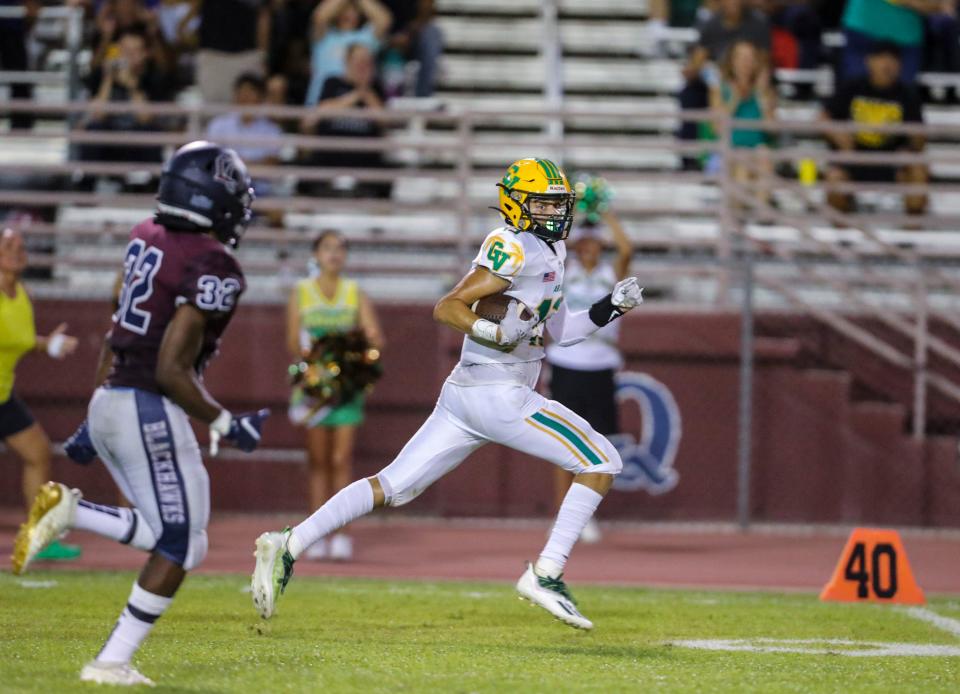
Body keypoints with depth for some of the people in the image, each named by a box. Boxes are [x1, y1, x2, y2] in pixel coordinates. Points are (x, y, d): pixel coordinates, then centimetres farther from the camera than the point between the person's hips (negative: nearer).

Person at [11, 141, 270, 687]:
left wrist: (95, 419, 23)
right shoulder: (212, 267, -16)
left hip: (109, 402, 8)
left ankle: (67, 511, 0)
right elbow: (172, 369, -19)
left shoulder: (146, 240, 9)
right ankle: (112, 662, 3)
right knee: (180, 545, 4)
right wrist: (224, 424, -7)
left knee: (169, 534, 18)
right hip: (152, 412, -8)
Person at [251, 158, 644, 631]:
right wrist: (490, 332, -29)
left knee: (391, 487, 7)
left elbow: (554, 332, 25)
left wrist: (613, 306, 17)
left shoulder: (546, 252, 19)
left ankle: (288, 546, 1)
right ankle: (546, 574, -10)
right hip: (498, 393, -10)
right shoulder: (514, 248, -10)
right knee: (601, 463, -5)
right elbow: (446, 307, -14)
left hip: (464, 394, 10)